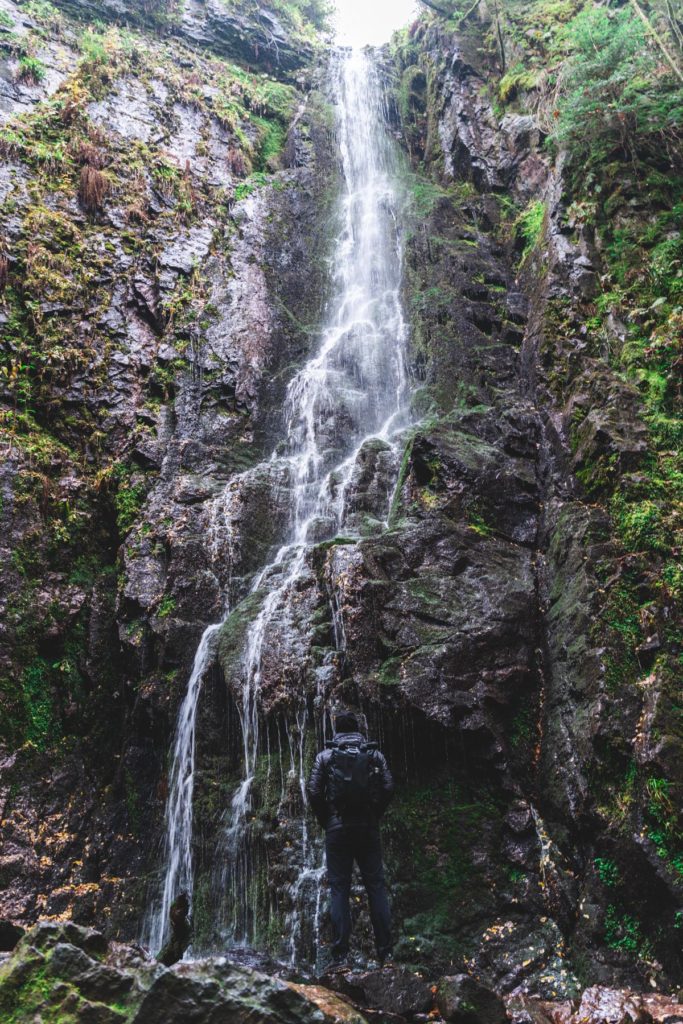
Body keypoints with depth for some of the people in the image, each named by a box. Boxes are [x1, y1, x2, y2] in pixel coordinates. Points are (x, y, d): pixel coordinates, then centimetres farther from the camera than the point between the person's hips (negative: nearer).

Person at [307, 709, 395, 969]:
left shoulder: (326, 756, 2)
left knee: (339, 889, 3)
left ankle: (340, 955, 1)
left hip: (337, 829, -1)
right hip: (368, 828, 1)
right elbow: (388, 788, -2)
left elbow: (314, 792, -5)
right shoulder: (374, 754, 5)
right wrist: (375, 815, 9)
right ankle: (385, 952, 7)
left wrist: (324, 821, 8)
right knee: (376, 886, 7)